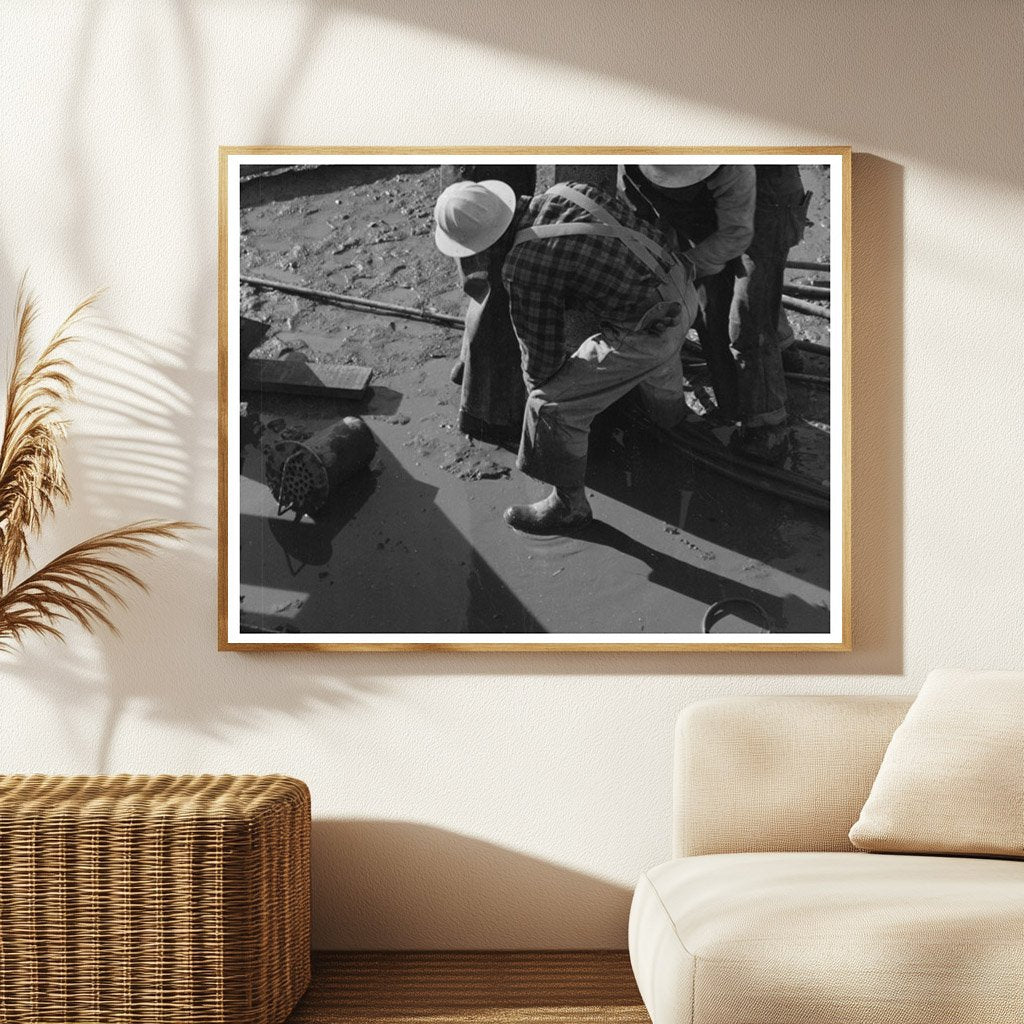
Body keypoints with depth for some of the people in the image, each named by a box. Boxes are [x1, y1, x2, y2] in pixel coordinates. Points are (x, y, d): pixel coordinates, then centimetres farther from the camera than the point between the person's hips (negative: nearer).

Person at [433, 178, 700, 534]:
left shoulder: (524, 268, -21)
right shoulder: (566, 190, -1)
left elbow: (541, 353, -8)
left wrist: (536, 380, 15)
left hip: (650, 333, -8)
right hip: (681, 290, 8)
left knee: (553, 405, 2)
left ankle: (568, 505, 21)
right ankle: (671, 409, 72)